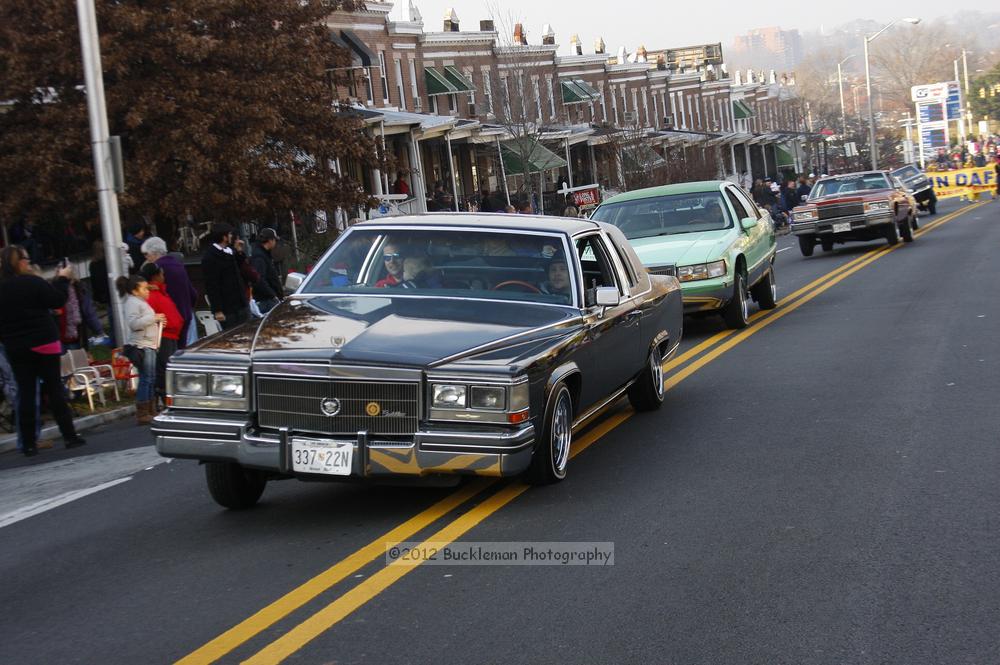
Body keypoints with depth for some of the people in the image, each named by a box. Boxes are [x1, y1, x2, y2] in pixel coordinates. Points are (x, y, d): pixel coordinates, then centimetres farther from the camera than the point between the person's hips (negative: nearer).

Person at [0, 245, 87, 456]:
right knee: (54, 389, 5)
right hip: (43, 343, -4)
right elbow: (58, 300, -9)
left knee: (25, 394, 6)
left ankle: (28, 444, 5)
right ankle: (70, 436, 6)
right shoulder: (32, 282, -14)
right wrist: (62, 279, 3)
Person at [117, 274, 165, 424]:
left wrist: (156, 322, 17)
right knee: (146, 379, -10)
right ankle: (142, 414, -9)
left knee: (150, 379, 13)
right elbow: (134, 323, -22)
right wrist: (153, 318, -19)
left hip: (148, 345, 11)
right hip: (141, 346, -11)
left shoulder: (140, 302, 22)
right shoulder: (133, 303, -11)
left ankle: (149, 412, 19)